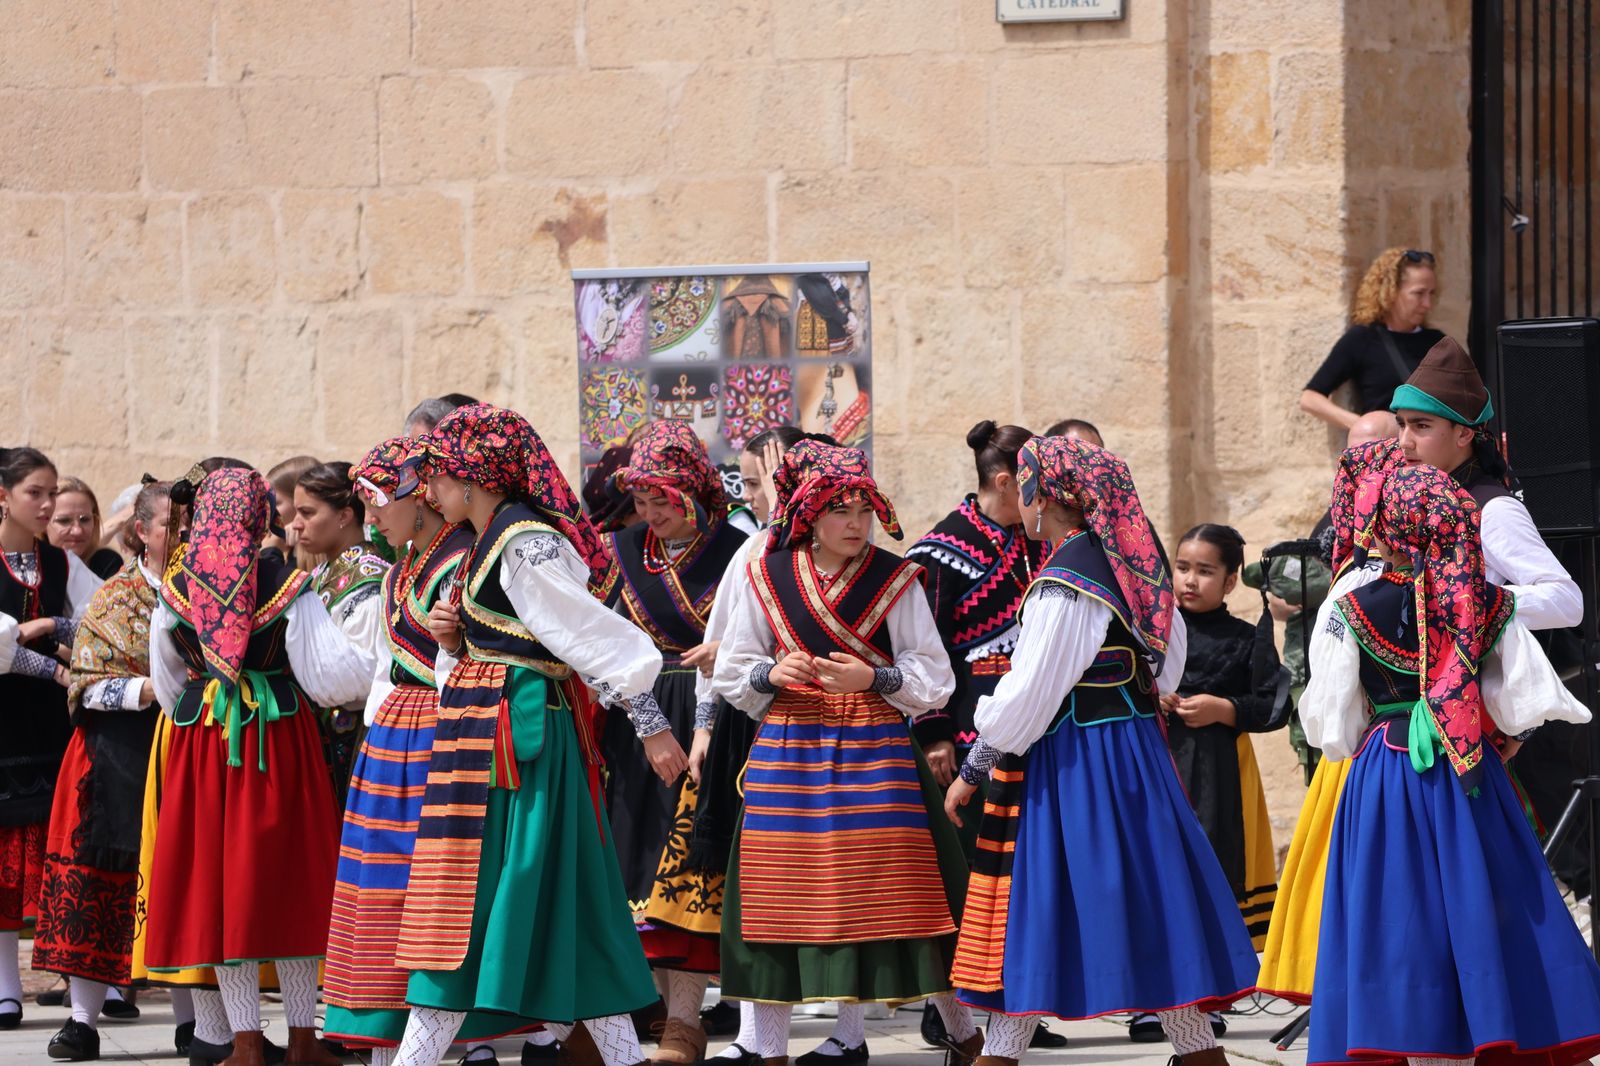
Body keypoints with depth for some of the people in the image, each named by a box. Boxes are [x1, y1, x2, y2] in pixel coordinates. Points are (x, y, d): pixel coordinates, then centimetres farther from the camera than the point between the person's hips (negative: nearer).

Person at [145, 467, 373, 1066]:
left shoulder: (175, 589, -1)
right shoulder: (285, 585, -9)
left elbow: (165, 684, 11)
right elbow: (329, 673, -9)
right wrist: (380, 671, 8)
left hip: (200, 740, 2)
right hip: (280, 737, -2)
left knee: (219, 883, 6)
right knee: (289, 878, 6)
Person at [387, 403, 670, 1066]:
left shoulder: (523, 544, -14)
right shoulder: (492, 541, 16)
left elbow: (594, 632, -17)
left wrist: (650, 724, -19)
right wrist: (455, 639, 1)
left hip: (511, 730, -10)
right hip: (485, 728, 10)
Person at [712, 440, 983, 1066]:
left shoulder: (894, 579, 1)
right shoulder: (767, 578, 5)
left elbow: (934, 679, -1)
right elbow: (731, 673, 11)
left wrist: (873, 678, -17)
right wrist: (771, 674, -10)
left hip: (875, 753, -1)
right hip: (786, 751, 2)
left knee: (902, 892, -2)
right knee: (781, 898, 2)